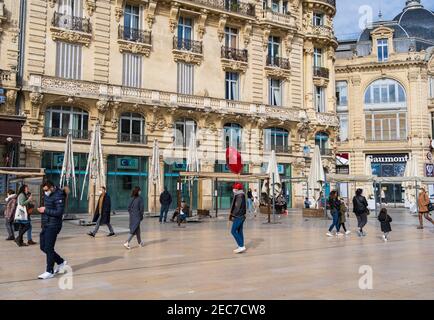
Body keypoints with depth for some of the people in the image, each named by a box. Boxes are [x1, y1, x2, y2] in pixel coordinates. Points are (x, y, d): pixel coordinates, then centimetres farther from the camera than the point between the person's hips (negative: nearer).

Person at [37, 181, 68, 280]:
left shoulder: (58, 196, -16)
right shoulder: (47, 195, 11)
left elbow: (59, 212, -22)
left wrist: (45, 210, -18)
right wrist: (41, 210, 5)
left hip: (53, 226, -9)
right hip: (45, 225, 9)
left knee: (48, 248, -5)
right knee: (43, 247, 13)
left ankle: (49, 271, 6)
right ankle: (61, 262, 28)